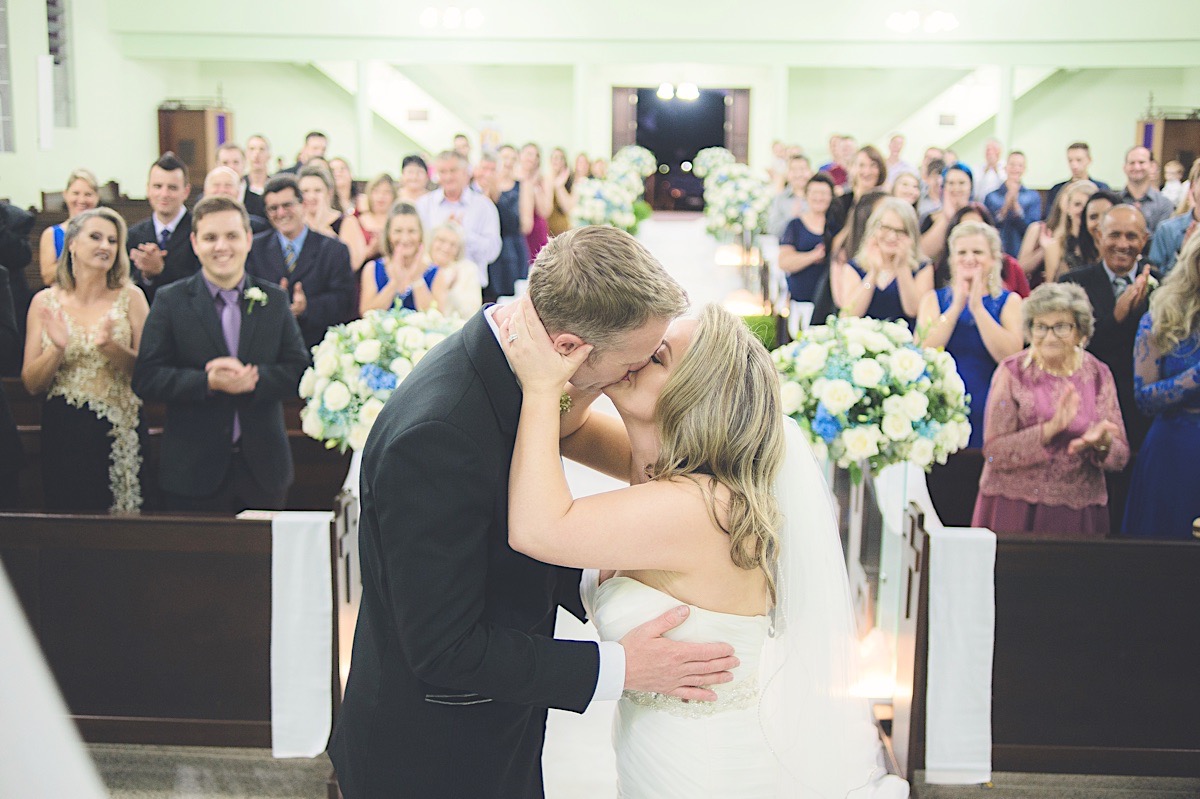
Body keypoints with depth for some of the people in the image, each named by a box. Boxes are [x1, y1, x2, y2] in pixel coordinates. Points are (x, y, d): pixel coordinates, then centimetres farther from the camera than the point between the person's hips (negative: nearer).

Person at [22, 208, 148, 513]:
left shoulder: (130, 297, 0)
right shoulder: (45, 302, 3)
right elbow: (31, 384, 2)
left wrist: (110, 347, -20)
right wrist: (57, 349, -16)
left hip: (118, 435, -1)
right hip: (62, 434, 1)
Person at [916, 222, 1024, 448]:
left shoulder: (1009, 301, 6)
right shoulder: (934, 299, 9)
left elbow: (1011, 356, -12)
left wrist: (977, 307, -12)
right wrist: (957, 305, -10)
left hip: (989, 414, 0)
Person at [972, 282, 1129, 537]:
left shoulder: (1098, 374, 6)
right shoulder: (1012, 372, -2)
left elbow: (1120, 457, 7)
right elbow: (994, 451, -11)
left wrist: (1102, 443, -16)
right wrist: (1051, 429, -23)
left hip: (1079, 513, 2)